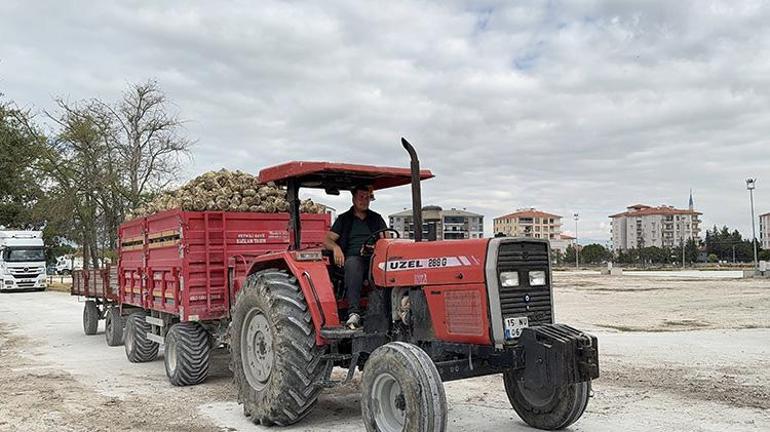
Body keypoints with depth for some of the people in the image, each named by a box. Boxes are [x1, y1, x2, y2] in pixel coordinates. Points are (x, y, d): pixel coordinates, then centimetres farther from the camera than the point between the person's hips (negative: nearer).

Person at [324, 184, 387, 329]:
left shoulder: (376, 218, 25)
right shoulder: (344, 219, 19)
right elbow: (327, 240, 11)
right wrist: (336, 247, -12)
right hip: (353, 258, -1)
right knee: (352, 263, -39)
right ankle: (354, 313, -49)